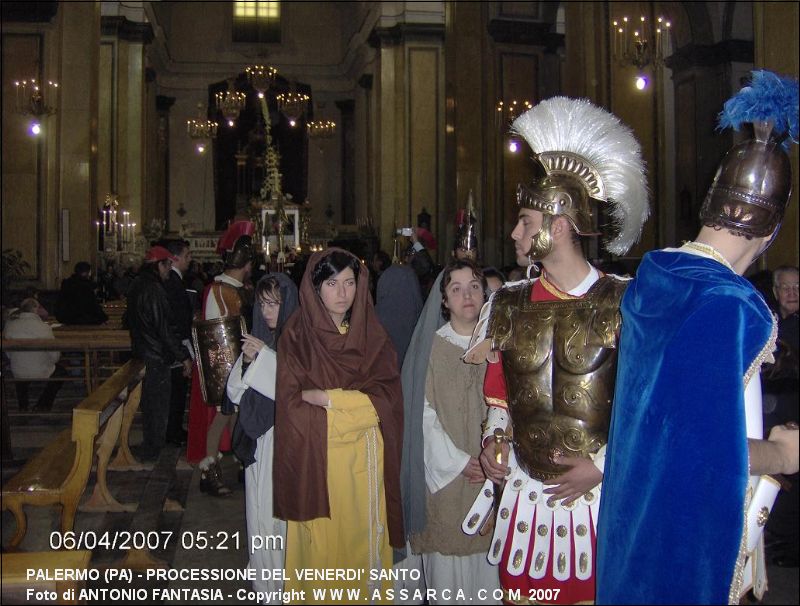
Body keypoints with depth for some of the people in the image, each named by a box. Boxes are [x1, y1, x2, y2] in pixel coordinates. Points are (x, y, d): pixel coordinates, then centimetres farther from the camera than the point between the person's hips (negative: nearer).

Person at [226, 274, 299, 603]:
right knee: (259, 511, 11)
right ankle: (265, 580, 25)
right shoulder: (257, 339, 9)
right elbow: (235, 392, 10)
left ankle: (287, 583, 11)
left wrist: (266, 357, -17)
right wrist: (246, 361, -8)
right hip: (258, 440, 6)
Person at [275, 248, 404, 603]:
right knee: (320, 545, 2)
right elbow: (291, 403, -9)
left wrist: (327, 397, -12)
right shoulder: (297, 335, -2)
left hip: (364, 457, 2)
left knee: (363, 540, 8)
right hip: (315, 458, -2)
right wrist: (355, 400, -11)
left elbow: (388, 399, -5)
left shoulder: (373, 335, 6)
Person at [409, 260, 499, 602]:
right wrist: (457, 461, -9)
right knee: (447, 562, 2)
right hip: (445, 475, -2)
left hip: (492, 474, 2)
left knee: (488, 560, 4)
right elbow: (424, 414, -4)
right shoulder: (431, 347, -1)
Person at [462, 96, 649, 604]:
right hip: (524, 497, 4)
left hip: (601, 498, -3)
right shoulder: (507, 307, 8)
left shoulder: (625, 304, -6)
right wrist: (494, 441, 0)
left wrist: (601, 465, -13)